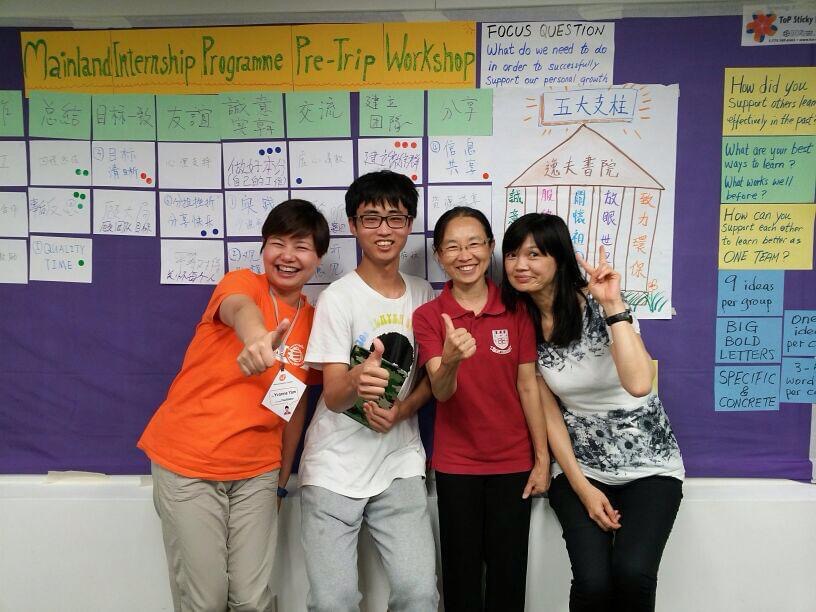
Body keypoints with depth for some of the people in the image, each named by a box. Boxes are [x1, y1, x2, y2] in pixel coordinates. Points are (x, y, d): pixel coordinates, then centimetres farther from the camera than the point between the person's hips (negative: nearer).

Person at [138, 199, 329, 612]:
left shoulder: (313, 321, 5)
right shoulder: (242, 283, -8)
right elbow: (240, 309, -34)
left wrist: (281, 482, 14)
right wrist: (256, 340, -57)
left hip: (257, 471, 4)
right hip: (187, 464, -3)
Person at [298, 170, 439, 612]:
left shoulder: (422, 295, 4)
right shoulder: (338, 297, -8)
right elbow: (333, 396, -13)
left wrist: (400, 410, -9)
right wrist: (358, 380, -36)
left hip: (400, 465, 3)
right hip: (335, 469, -3)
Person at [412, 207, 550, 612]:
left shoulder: (517, 311, -2)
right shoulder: (428, 316, -6)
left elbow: (527, 386, 1)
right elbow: (441, 392, -17)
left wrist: (542, 459, 0)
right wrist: (450, 360, -39)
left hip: (513, 462, 1)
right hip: (456, 465, -1)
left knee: (509, 573, 10)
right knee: (462, 572, 10)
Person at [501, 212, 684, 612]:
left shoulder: (599, 307, -15)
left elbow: (639, 384, -31)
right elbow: (548, 412, -1)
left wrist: (613, 306, -31)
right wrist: (582, 488, -5)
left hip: (648, 463, -2)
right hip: (580, 465, 2)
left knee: (632, 575, -22)